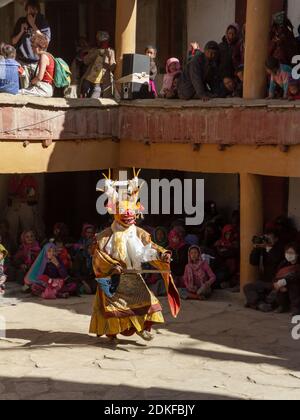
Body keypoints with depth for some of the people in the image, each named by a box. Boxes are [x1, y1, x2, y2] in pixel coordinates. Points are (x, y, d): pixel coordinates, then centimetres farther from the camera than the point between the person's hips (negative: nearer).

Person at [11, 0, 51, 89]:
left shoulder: (42, 22, 6)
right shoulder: (21, 21, 12)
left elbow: (46, 41, -8)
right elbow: (13, 41, 13)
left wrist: (33, 25, -10)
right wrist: (21, 31, -4)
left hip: (38, 62, -1)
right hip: (23, 62, 1)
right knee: (25, 89, -7)